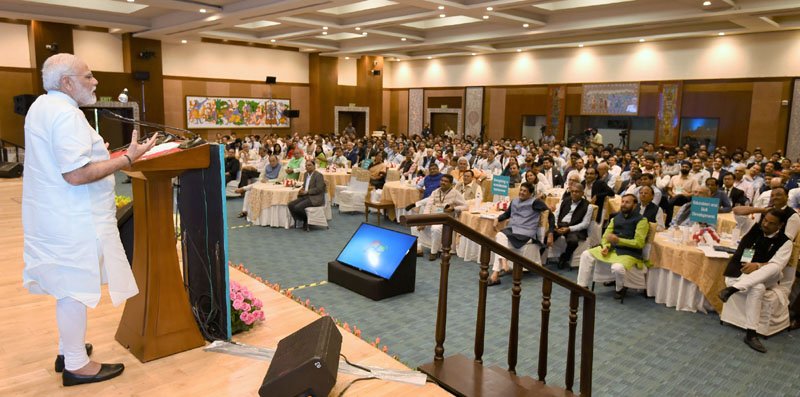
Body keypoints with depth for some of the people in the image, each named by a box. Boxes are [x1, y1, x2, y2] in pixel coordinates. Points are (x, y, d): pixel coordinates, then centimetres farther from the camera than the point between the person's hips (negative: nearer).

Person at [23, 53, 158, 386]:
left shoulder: (42, 106, 13)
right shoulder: (66, 114, -20)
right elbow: (76, 175, -28)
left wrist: (96, 153, 27)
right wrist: (127, 158, -24)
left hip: (55, 214, 10)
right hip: (72, 220, -10)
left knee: (68, 285, 19)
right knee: (75, 289, 0)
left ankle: (68, 349, 33)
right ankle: (77, 366, 12)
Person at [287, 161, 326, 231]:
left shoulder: (318, 175, -11)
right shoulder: (306, 174, 15)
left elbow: (319, 189, -18)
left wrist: (306, 192, -18)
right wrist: (302, 190, 2)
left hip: (315, 198, -8)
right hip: (306, 196, 8)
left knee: (298, 207, -26)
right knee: (291, 204, -12)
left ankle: (307, 221, 0)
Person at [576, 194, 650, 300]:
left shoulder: (641, 220, -5)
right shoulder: (616, 218, 15)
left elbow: (639, 243, -14)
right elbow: (606, 235, 13)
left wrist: (618, 240, -23)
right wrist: (605, 246, -10)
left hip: (629, 253, -7)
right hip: (612, 249, 7)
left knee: (617, 268, -36)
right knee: (586, 254, -8)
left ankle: (621, 289, -2)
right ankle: (583, 286, -3)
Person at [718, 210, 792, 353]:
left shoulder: (785, 242, 1)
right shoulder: (754, 228, 6)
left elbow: (777, 264, -13)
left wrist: (758, 265, -29)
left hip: (765, 278, 0)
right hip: (740, 273, 0)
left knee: (775, 269, -35)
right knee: (757, 288, -35)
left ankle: (733, 289, -48)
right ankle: (750, 333, -35)